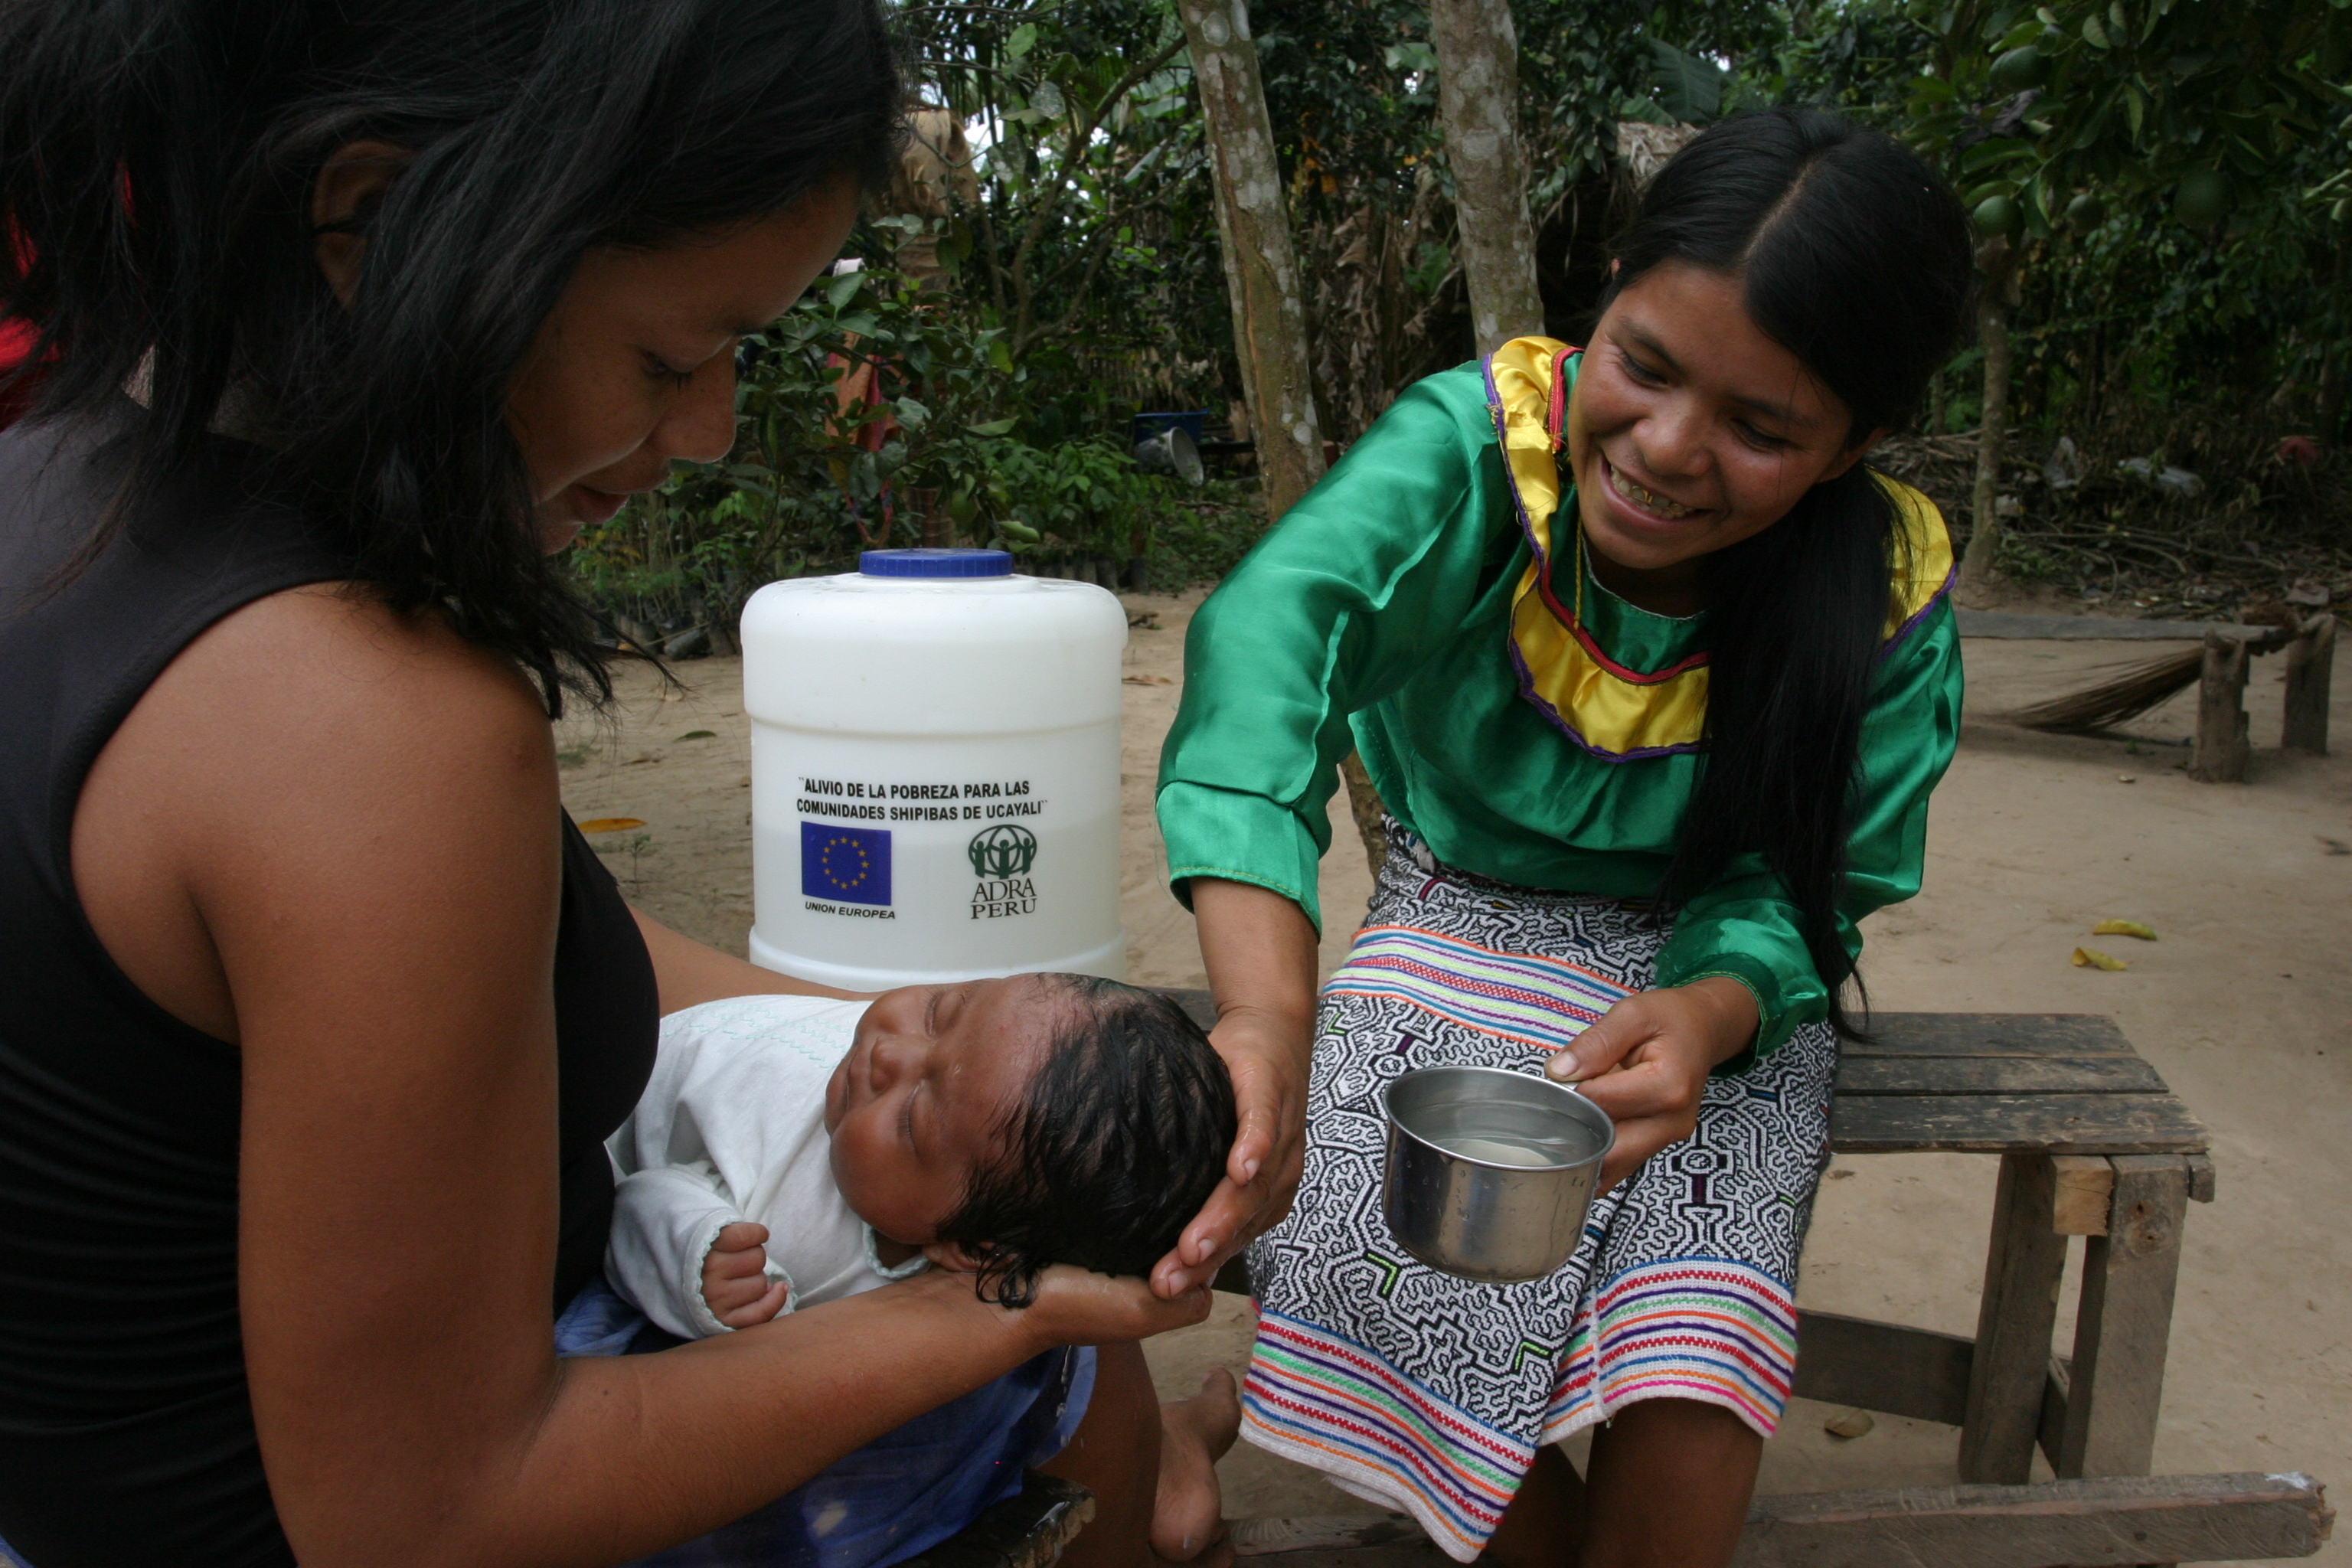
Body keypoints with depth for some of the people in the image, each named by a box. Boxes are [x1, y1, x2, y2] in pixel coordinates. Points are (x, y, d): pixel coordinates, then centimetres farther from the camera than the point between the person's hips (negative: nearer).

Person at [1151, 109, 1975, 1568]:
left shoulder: (1889, 599, -16)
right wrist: (1268, 1012, -59)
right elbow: (1283, 618, -43)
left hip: (1713, 961, 0)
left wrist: (1712, 1010, -35)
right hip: (1468, 913, 0)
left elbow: (1800, 891, -9)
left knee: (1692, 1356, -24)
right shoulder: (1474, 440, -23)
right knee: (1401, 1245, -23)